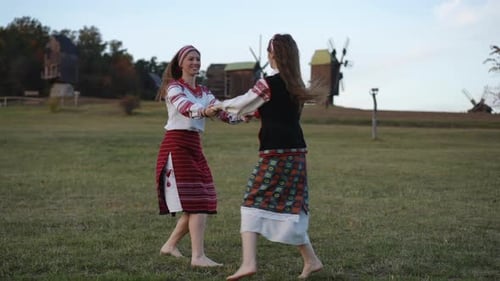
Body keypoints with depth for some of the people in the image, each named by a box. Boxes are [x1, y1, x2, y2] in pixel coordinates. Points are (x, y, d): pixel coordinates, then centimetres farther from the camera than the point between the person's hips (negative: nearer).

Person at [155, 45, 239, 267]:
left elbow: (222, 111, 3)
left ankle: (170, 245, 23)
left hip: (194, 148, 8)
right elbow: (185, 107, -28)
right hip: (176, 146, -8)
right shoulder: (174, 88, -6)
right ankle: (198, 256, -16)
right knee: (196, 202, -15)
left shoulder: (203, 92, 16)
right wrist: (204, 111, -49)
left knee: (201, 203, 8)